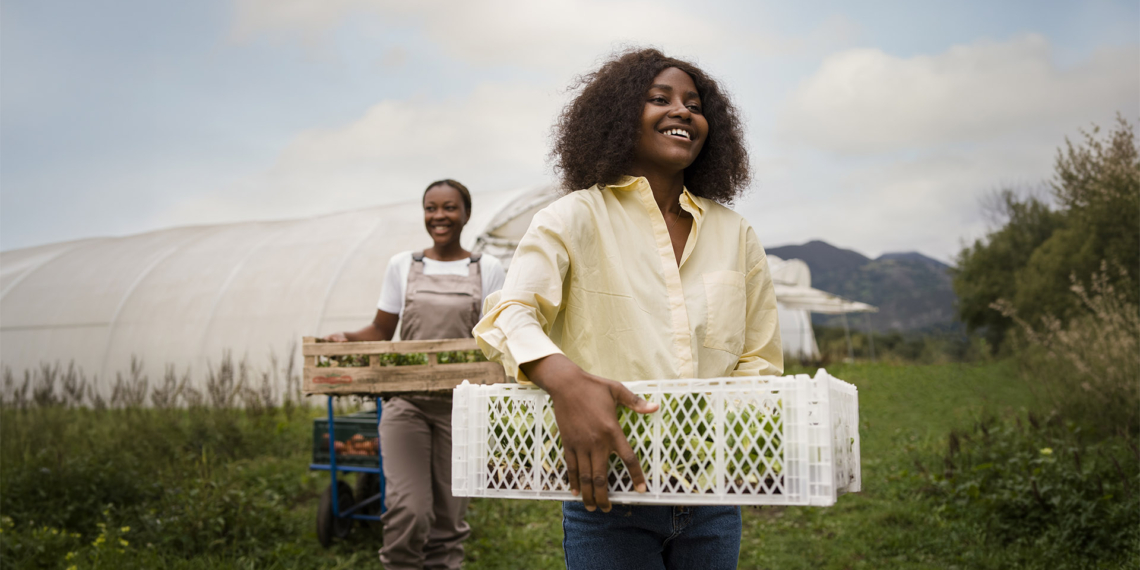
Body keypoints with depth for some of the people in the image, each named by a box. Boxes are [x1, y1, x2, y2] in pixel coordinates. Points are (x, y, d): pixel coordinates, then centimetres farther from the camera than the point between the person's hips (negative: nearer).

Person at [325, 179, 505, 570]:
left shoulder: (487, 270, 6)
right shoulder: (402, 266, 9)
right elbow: (382, 331, 11)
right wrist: (346, 338, -8)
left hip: (461, 405, 0)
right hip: (406, 402, 0)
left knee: (449, 515, 4)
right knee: (409, 509, -13)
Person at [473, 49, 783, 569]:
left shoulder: (737, 236, 10)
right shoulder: (576, 219, -2)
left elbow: (760, 359, 13)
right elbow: (507, 315, -16)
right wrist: (565, 380, -37)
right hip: (608, 501, -4)